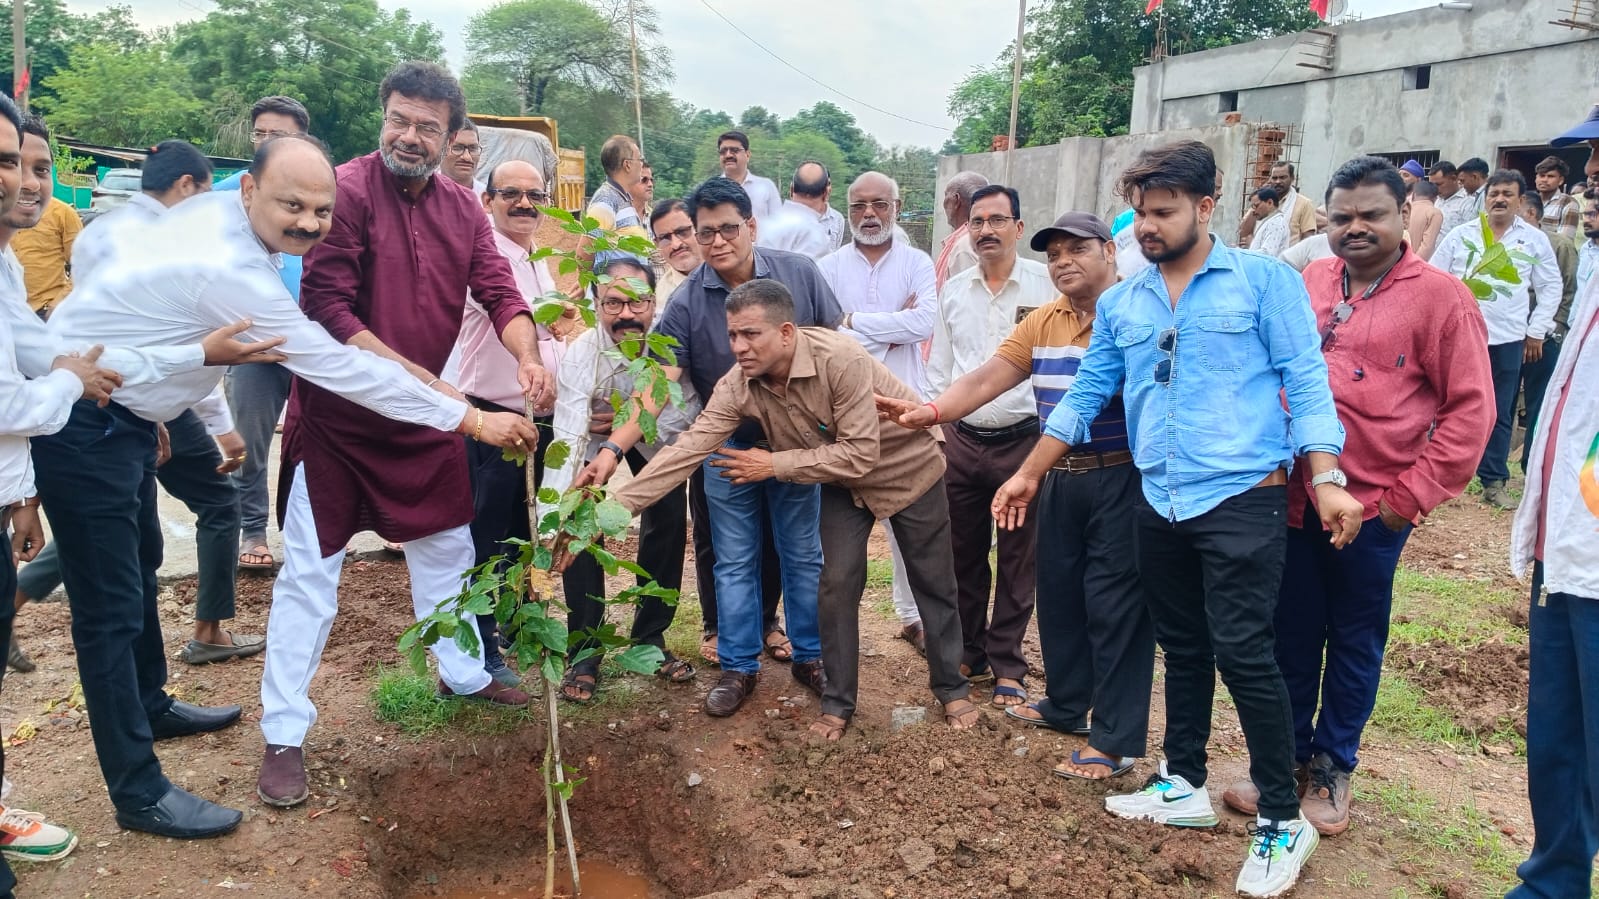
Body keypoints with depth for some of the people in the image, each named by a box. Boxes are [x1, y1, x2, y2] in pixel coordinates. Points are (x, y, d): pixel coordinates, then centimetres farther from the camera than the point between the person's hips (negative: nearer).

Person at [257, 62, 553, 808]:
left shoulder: (462, 210, 3)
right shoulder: (346, 190, -16)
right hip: (336, 415, -6)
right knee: (310, 572, 1)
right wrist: (413, 376, -29)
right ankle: (283, 735, 13)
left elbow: (499, 292, -3)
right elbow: (327, 307, -22)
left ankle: (462, 675, 40)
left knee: (447, 549, 18)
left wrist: (529, 356, -24)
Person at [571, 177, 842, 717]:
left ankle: (809, 654, 30)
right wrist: (613, 451, -31)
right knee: (735, 562, 10)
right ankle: (739, 666, 24)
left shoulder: (800, 274, -9)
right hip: (728, 448, 0)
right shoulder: (687, 303, -13)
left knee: (802, 554, 12)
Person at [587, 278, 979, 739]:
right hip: (843, 483, 4)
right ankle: (838, 702, 13)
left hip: (907, 467, -3)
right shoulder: (738, 386, -22)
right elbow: (687, 448, -26)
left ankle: (951, 688, 27)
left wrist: (774, 465, -30)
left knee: (933, 584, 8)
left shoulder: (841, 359, -38)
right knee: (838, 584, -3)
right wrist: (618, 505, -35)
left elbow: (859, 454, -36)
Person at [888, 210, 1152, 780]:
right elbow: (985, 378, 2)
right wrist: (933, 410, -13)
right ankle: (1065, 704, 37)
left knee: (1115, 603, 0)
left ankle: (1117, 740, 11)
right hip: (1060, 477, 7)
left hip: (1122, 478, -7)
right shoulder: (1041, 322, 9)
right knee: (1058, 590, 17)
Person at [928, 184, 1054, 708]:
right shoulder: (953, 291, 7)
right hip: (962, 442, 4)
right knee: (963, 556, 12)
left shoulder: (1046, 286, -6)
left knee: (1018, 561, 7)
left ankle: (1007, 667, 20)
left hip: (1023, 441, -3)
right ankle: (969, 654, 28)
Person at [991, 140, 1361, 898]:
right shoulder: (1119, 303, 10)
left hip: (1243, 498, -5)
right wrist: (1030, 474, 12)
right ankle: (1183, 785, 30)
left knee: (1242, 652, -6)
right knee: (1182, 650, 16)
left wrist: (1327, 479, -15)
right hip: (1159, 505, 5)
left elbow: (1305, 382, -6)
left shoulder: (1264, 280, -3)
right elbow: (1086, 395, 14)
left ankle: (1282, 821, 9)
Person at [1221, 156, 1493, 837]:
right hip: (1295, 496, 3)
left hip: (1373, 505, -3)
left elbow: (1470, 410, -6)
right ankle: (1285, 755, 29)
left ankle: (1333, 767, 28)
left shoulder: (1439, 297, -6)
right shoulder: (1306, 285, 6)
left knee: (1355, 641, 12)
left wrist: (1413, 495, -9)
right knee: (1291, 633, 13)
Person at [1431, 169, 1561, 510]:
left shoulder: (1535, 240, 5)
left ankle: (1494, 481, 12)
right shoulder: (1460, 235, 4)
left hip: (1508, 340, 0)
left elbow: (1551, 287, 9)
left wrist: (1536, 332, 3)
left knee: (1500, 413, 5)